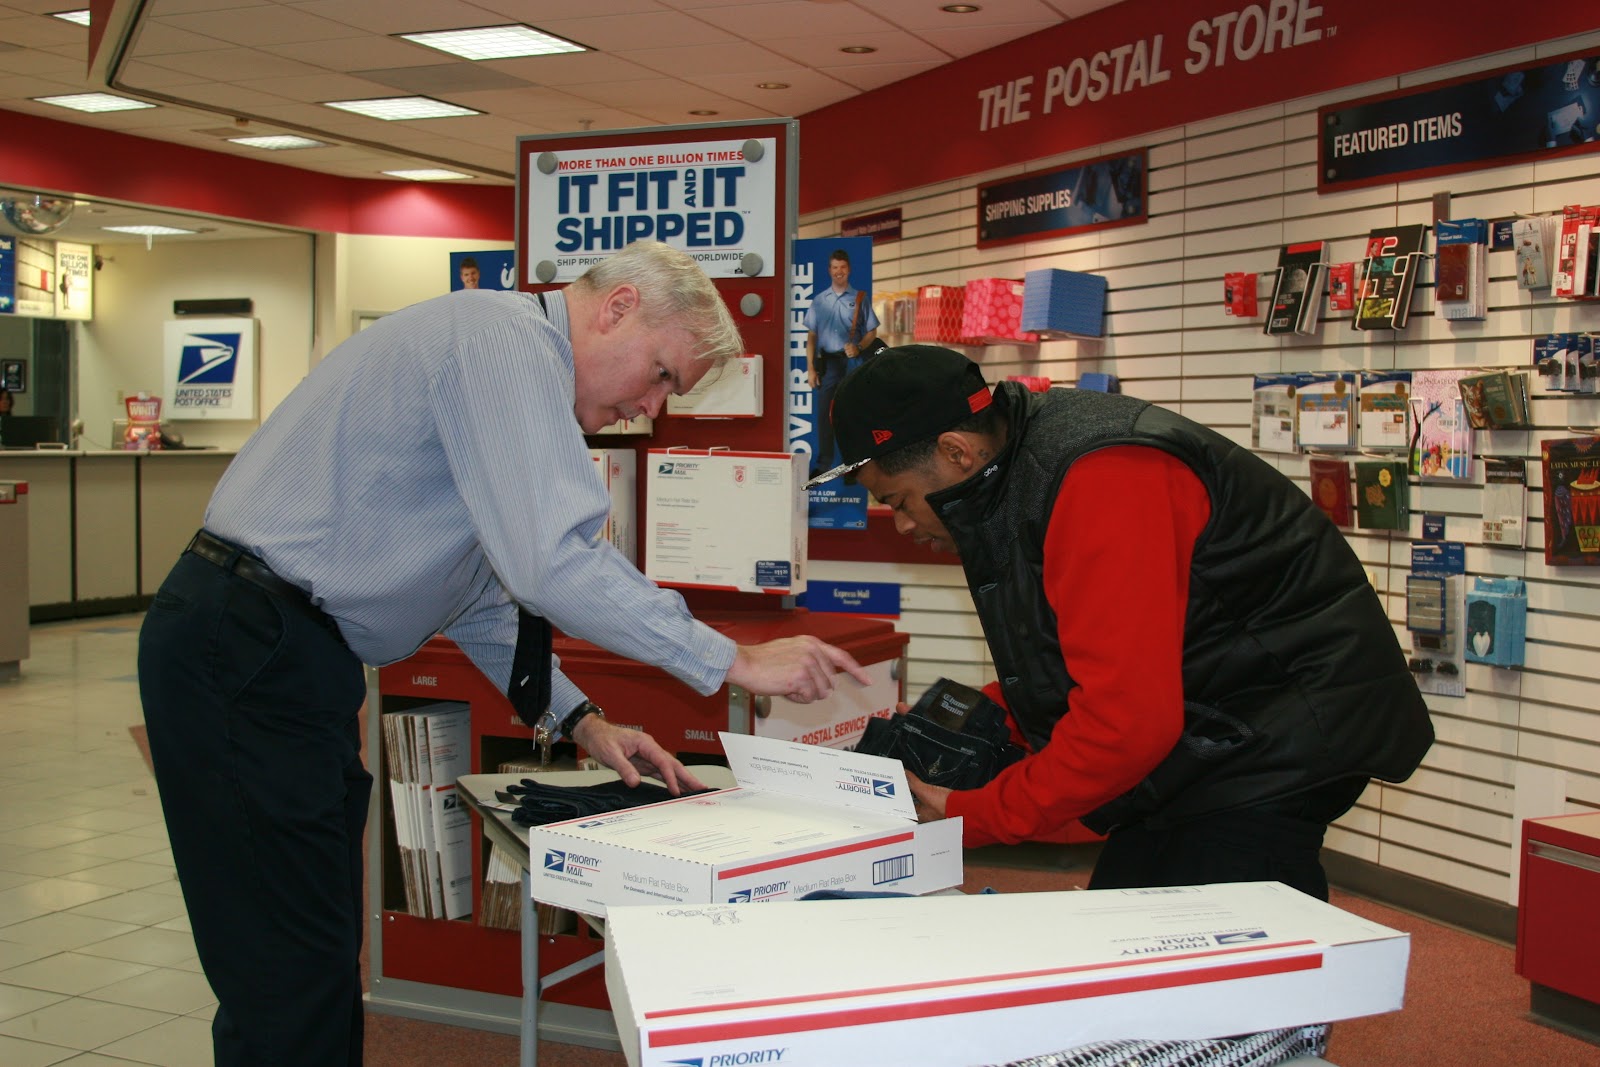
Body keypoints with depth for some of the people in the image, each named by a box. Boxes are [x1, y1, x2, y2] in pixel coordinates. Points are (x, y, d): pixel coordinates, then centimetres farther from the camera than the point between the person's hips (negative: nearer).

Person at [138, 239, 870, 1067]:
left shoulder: (510, 357, 18)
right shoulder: (506, 338, -14)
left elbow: (483, 586, 23)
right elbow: (552, 562, -25)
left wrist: (579, 719, 15)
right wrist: (734, 663, -18)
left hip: (280, 655, 10)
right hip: (245, 653, -10)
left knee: (323, 968, 13)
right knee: (295, 982, -7)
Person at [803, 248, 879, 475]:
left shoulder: (860, 299, 5)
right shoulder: (819, 300, 11)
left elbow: (872, 332, 6)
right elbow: (811, 336, 10)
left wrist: (858, 347, -14)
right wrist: (810, 368, 2)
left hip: (851, 362, -2)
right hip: (826, 362, 2)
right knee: (823, 413, 1)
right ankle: (823, 462, 8)